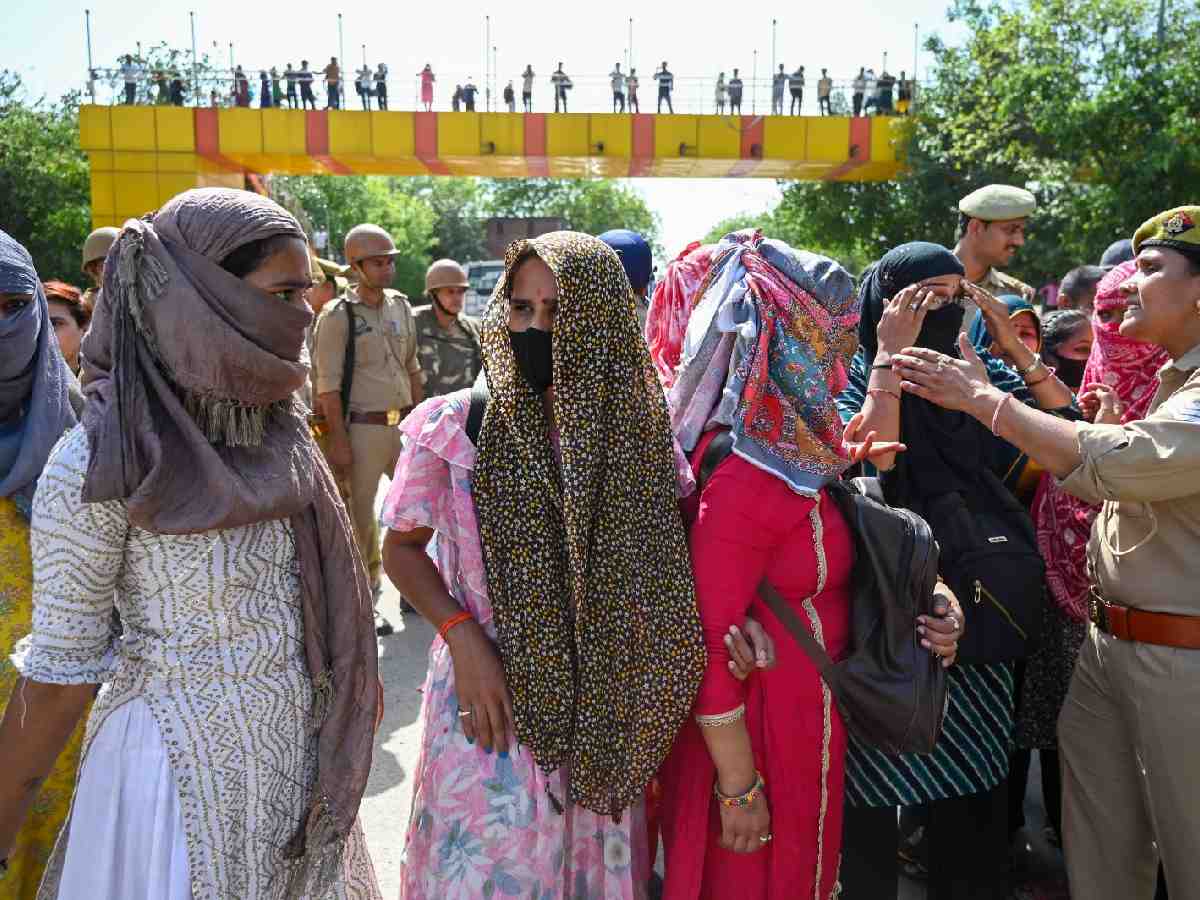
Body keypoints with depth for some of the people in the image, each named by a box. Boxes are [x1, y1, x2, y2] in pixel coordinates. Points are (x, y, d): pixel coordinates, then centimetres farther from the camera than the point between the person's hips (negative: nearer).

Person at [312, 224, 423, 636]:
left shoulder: (401, 306, 9)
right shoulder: (337, 316, -8)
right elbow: (328, 385, -11)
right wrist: (338, 441, -14)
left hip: (405, 424, 6)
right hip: (363, 428, -6)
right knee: (361, 513, 4)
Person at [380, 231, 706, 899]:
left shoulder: (637, 427, -4)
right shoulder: (451, 425, -11)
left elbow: (684, 539, 7)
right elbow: (403, 548, 0)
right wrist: (460, 632, -15)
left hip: (602, 713, 2)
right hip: (490, 702, -2)